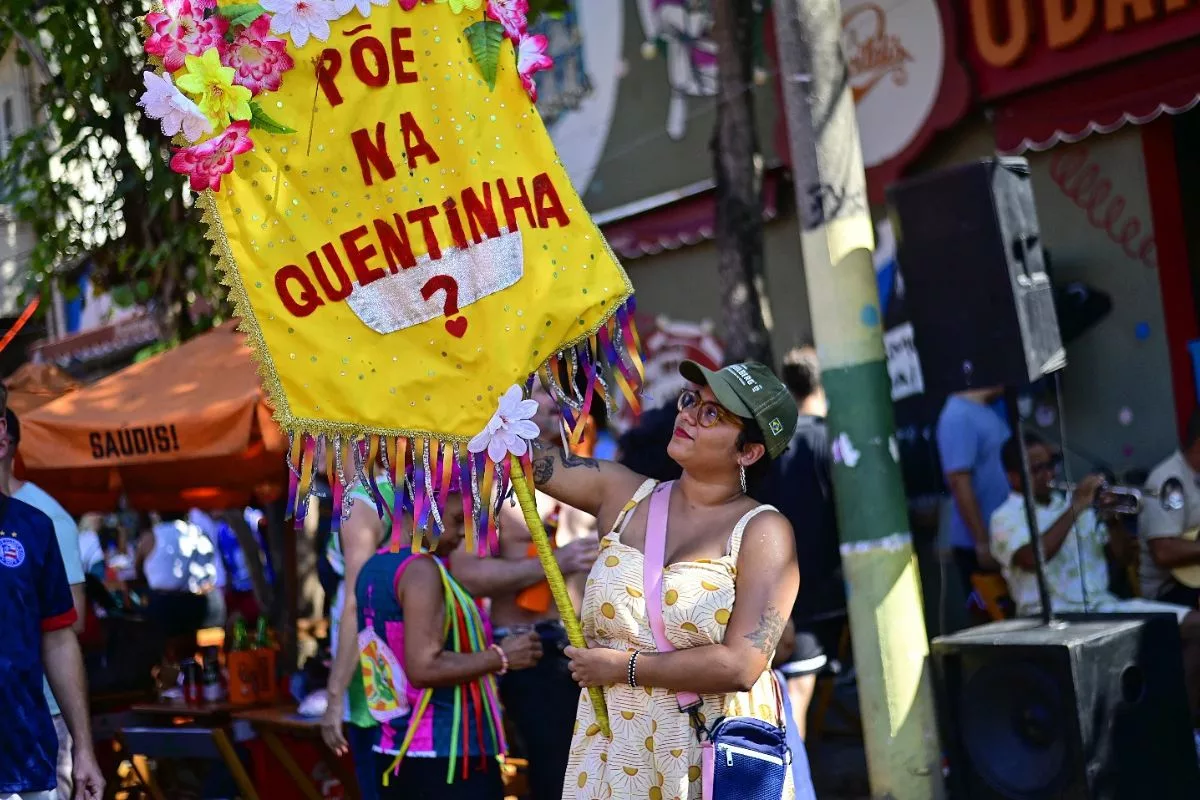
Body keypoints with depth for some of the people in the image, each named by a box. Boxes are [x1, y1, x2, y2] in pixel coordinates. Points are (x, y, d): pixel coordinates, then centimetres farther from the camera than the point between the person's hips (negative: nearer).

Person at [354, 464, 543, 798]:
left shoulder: (373, 570, 11)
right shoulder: (420, 570, -16)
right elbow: (424, 667, -23)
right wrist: (501, 657, -13)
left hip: (396, 751, 9)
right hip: (447, 756, -9)